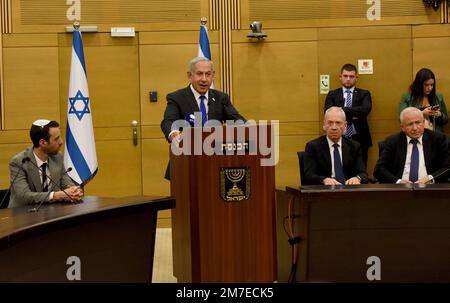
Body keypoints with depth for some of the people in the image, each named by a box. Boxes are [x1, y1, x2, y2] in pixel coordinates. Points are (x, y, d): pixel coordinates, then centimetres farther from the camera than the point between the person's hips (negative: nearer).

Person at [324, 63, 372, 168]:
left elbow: (366, 109, -9)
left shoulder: (364, 94, 11)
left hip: (359, 140, 0)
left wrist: (343, 110, -9)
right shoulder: (332, 95, 12)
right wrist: (353, 115, -9)